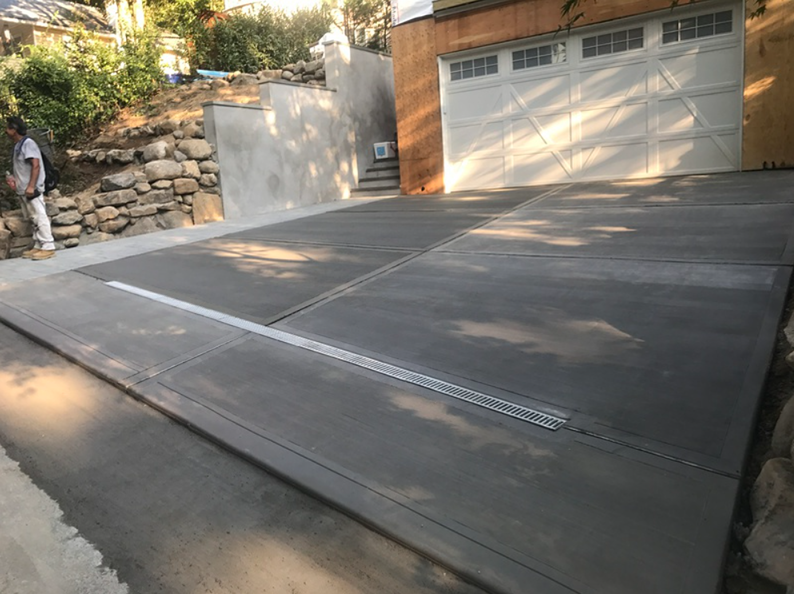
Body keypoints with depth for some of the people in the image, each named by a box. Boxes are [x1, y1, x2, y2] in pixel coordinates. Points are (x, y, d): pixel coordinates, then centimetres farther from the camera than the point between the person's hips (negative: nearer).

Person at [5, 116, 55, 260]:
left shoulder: (28, 143, -11)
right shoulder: (18, 145, 17)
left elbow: (36, 165, -19)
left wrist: (31, 186, -24)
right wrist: (14, 178, 13)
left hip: (32, 190, -9)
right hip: (23, 190, 9)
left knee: (40, 218, -9)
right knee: (33, 219, 10)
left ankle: (48, 248, -8)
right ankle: (39, 246, 14)